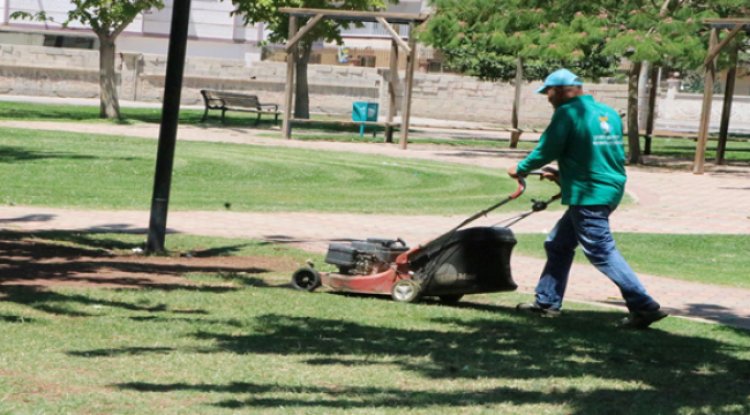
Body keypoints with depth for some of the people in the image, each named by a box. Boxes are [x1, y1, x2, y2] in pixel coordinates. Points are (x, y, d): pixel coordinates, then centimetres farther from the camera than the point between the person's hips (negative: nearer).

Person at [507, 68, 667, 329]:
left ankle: (644, 306, -11)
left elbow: (547, 151, -10)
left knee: (603, 253, -8)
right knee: (558, 244, 19)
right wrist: (564, 176, 29)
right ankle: (546, 302, 25)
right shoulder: (608, 114, 15)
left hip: (588, 195, -9)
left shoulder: (567, 113, -11)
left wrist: (520, 169, 8)